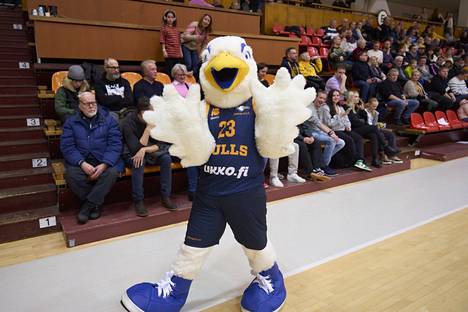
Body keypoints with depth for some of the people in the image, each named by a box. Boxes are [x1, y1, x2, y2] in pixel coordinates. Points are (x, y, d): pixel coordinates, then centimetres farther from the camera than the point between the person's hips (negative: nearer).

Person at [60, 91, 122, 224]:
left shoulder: (109, 120, 4)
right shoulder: (71, 122, 7)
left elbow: (115, 144, -5)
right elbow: (67, 146, -3)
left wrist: (104, 165, -20)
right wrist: (82, 163, -21)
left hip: (105, 160, 0)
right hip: (80, 160, 1)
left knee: (112, 172, -31)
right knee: (71, 174, -30)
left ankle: (88, 205, -13)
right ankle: (96, 203, -6)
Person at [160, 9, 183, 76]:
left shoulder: (176, 29, 15)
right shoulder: (164, 28, 1)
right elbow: (162, 40, -4)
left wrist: (181, 52, 12)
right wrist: (164, 50, -14)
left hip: (177, 53, 5)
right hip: (169, 53, -5)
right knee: (169, 71, -4)